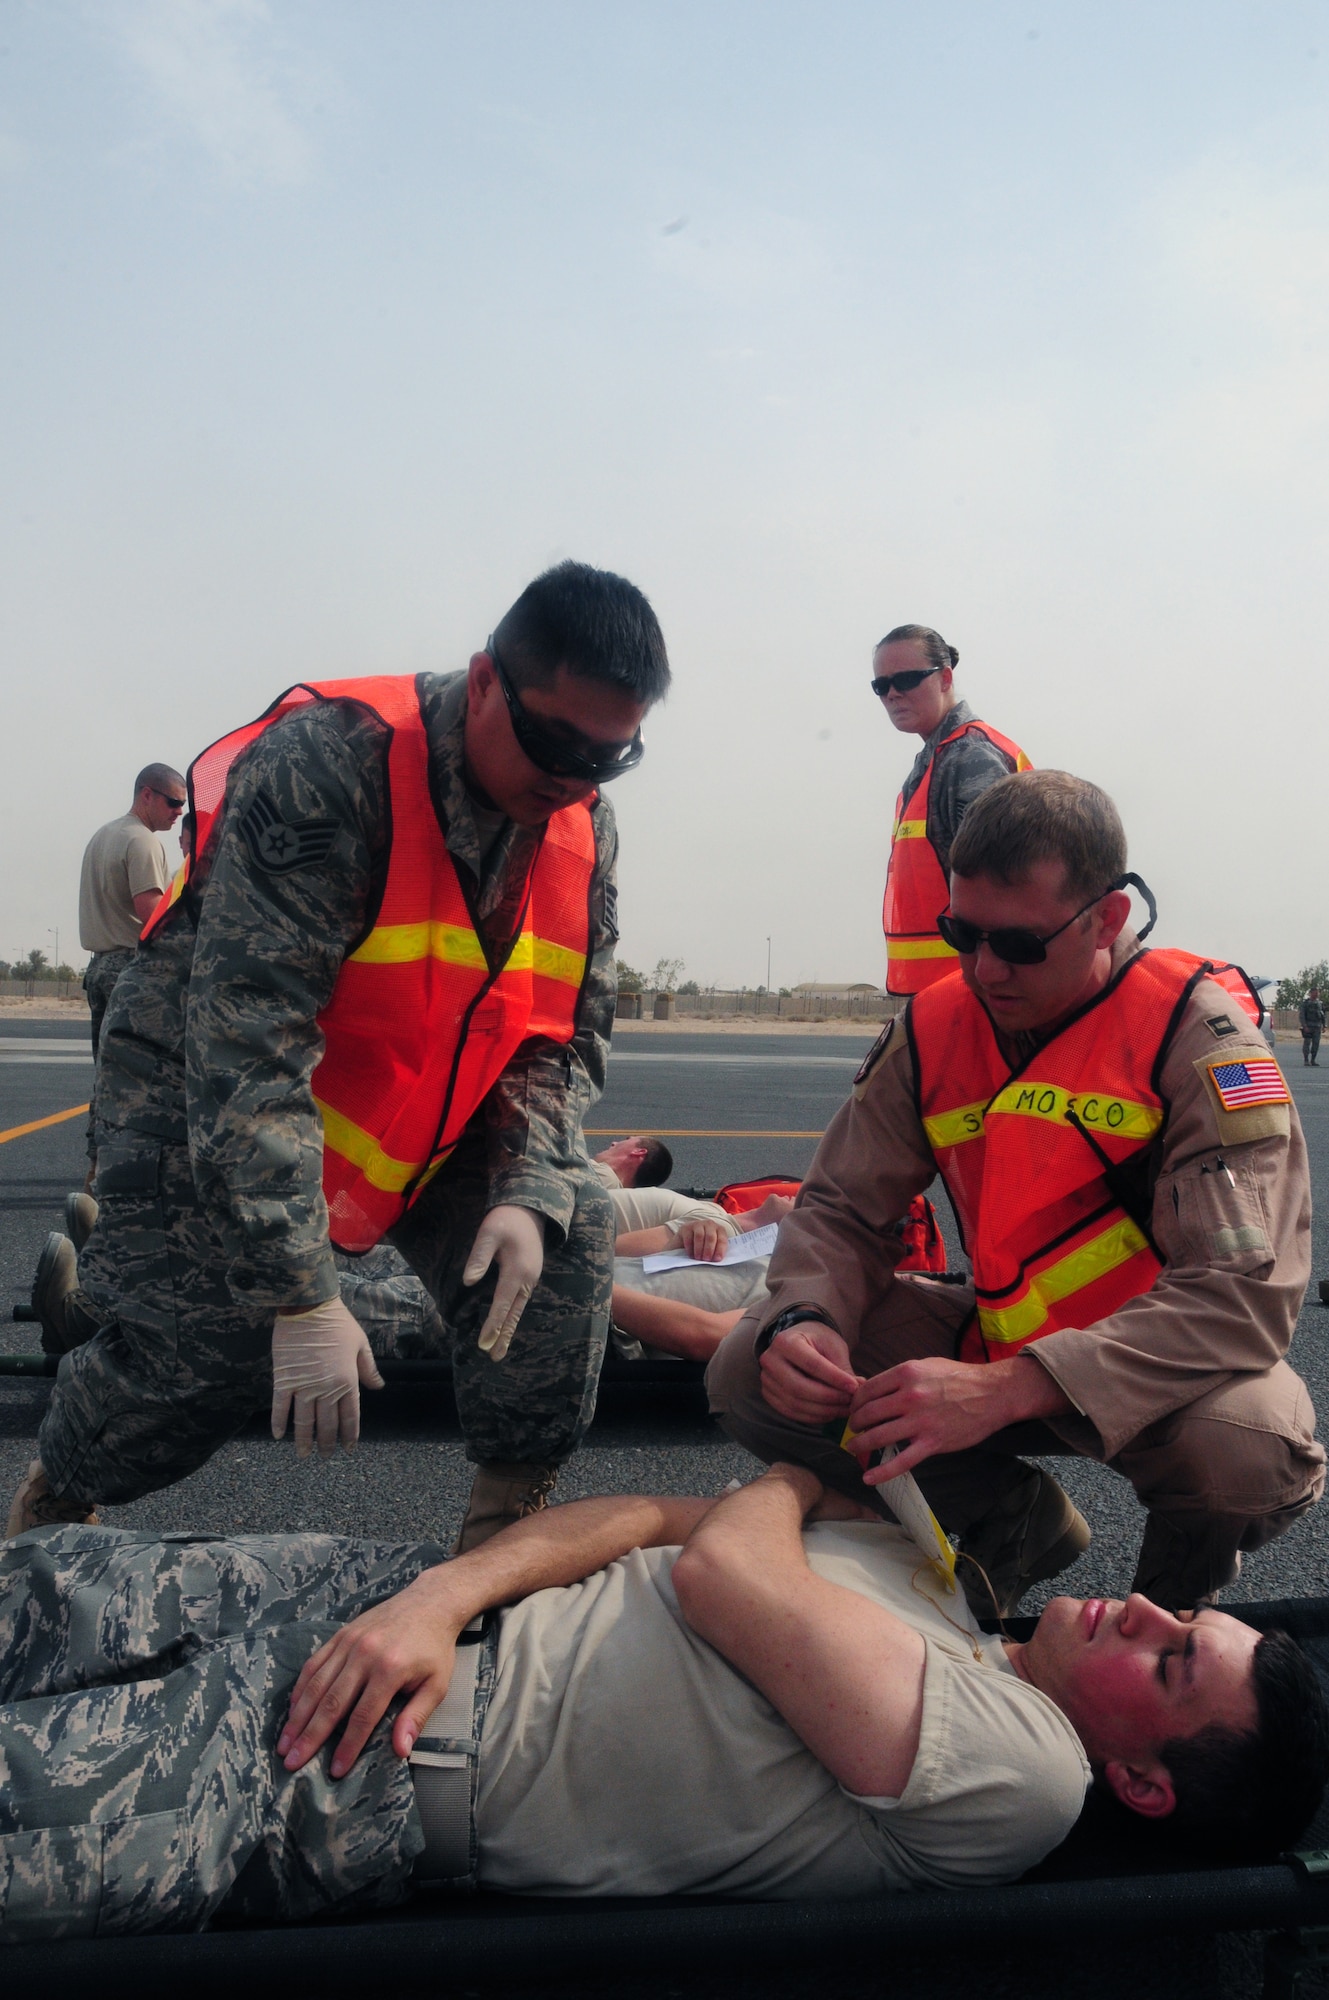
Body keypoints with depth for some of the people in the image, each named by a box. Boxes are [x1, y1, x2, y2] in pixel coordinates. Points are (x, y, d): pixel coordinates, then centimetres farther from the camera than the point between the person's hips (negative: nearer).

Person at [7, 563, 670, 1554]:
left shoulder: (585, 824, -9)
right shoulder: (326, 767, -31)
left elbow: (569, 1032, -4)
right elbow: (247, 1039, -34)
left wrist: (530, 1191, -22)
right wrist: (302, 1292, -35)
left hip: (432, 1109, 6)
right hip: (215, 1090, -5)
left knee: (571, 1230, -11)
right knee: (199, 1342, -14)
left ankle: (512, 1524, 4)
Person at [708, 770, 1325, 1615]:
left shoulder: (1194, 1031, -21)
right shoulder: (933, 1029, -7)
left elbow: (1243, 1292, -30)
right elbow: (843, 1209, -1)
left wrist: (1004, 1391, -41)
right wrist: (804, 1318, -27)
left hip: (1166, 1356, -3)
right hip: (998, 1337, 4)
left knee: (1247, 1447, -38)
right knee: (750, 1372, -14)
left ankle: (1174, 1599, 1)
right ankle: (1016, 1519, 7)